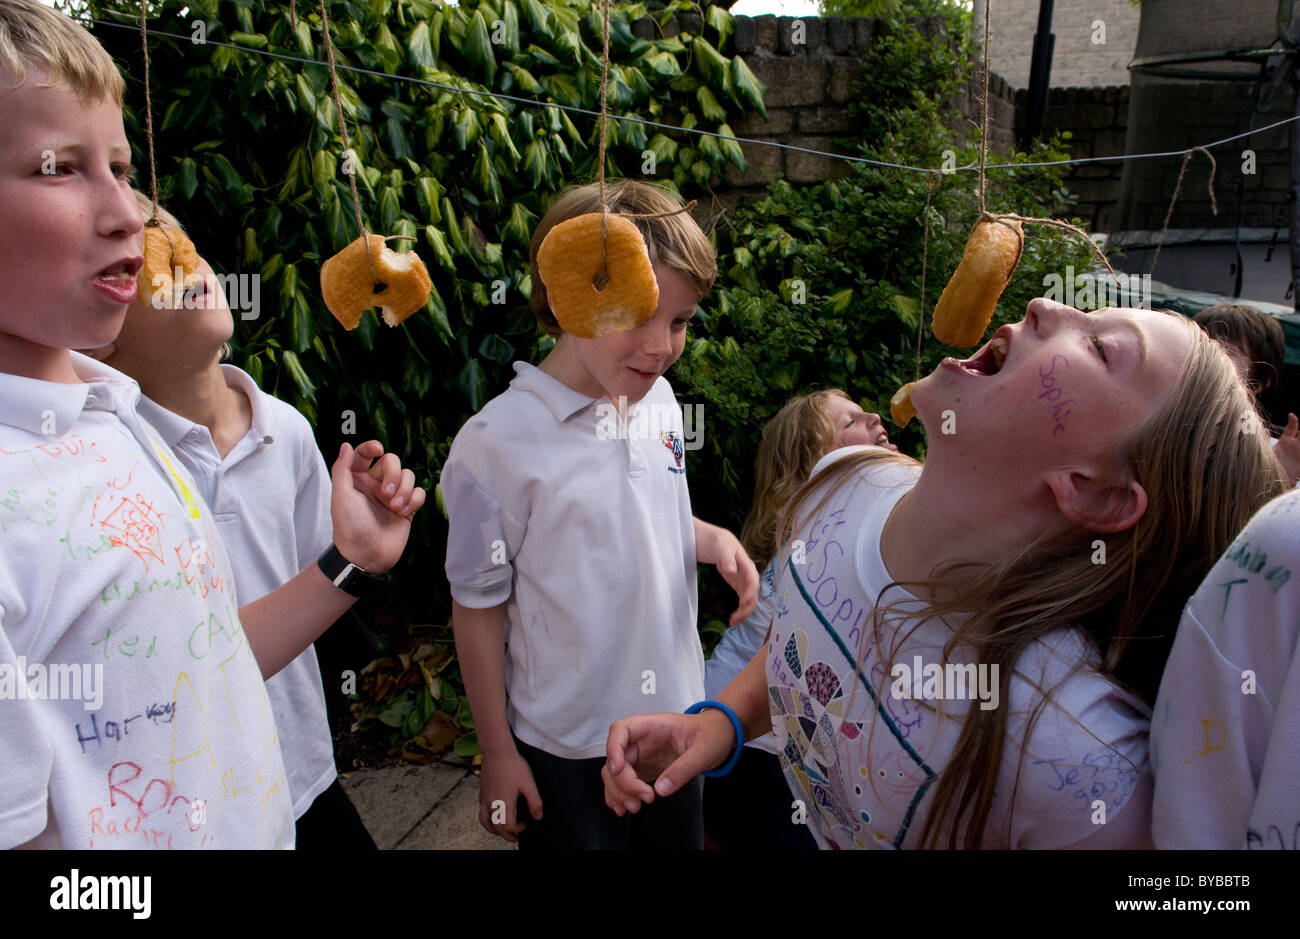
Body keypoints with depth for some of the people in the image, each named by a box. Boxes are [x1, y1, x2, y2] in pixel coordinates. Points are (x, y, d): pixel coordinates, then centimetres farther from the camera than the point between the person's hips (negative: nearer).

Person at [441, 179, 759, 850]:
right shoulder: (497, 442, -21)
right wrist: (498, 753, -7)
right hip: (567, 750, -6)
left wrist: (713, 539, -7)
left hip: (677, 719, 6)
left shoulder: (658, 400, -2)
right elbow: (477, 606, -13)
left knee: (679, 839, 23)